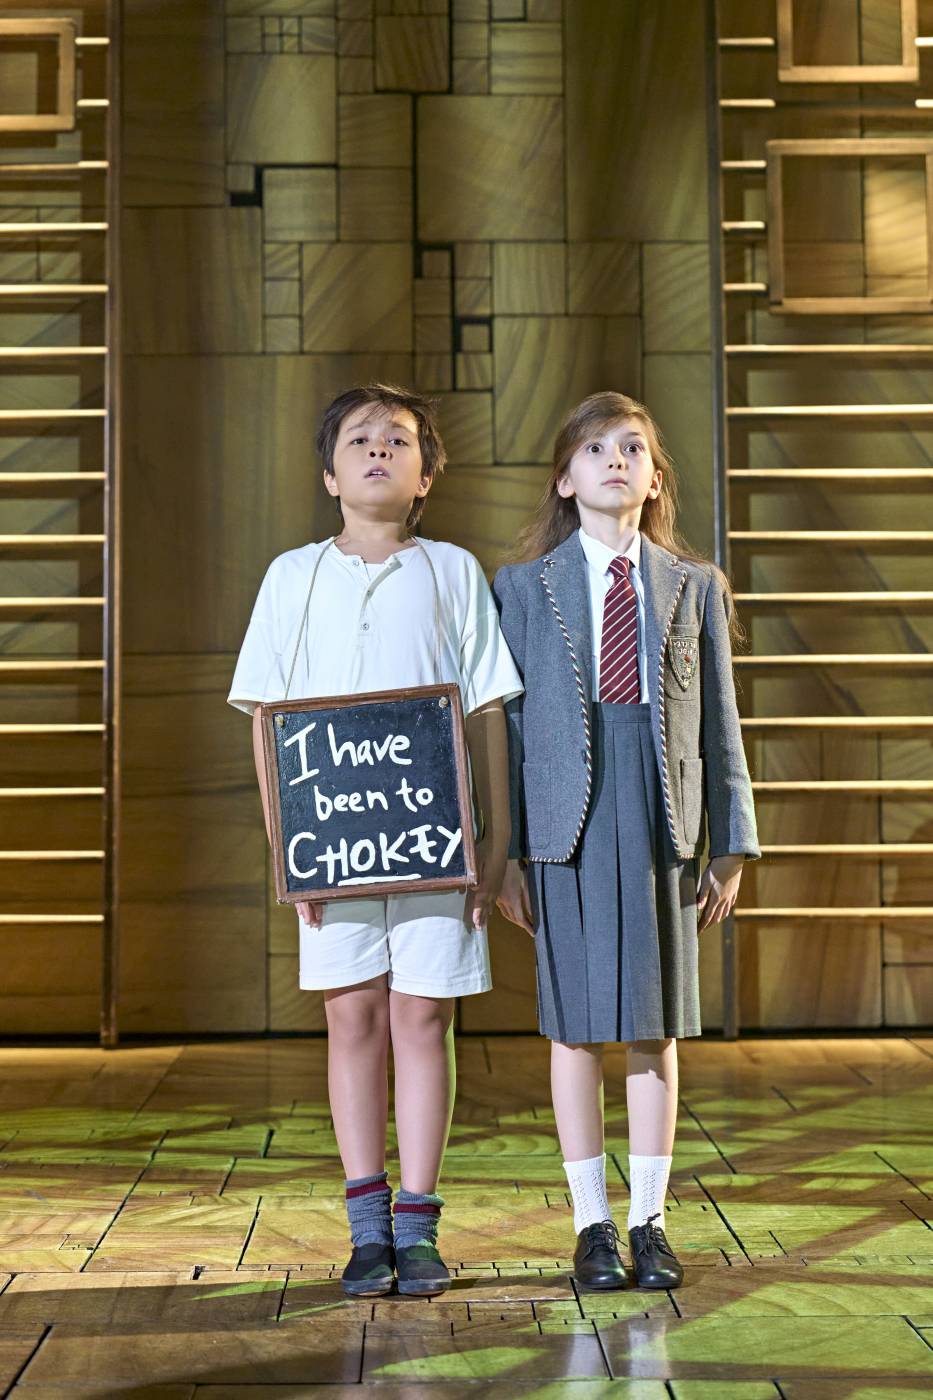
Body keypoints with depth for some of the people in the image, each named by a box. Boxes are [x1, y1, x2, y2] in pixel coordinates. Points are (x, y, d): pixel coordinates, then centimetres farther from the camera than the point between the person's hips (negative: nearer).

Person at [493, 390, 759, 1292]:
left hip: (662, 821, 1)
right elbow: (506, 725, 3)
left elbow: (720, 723, 9)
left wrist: (730, 845, 4)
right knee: (577, 1025, 3)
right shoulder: (523, 588, 6)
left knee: (656, 1025, 6)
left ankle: (649, 1221, 18)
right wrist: (503, 854, -2)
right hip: (566, 822, -1)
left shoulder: (696, 588, 10)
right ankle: (591, 1224, 15)